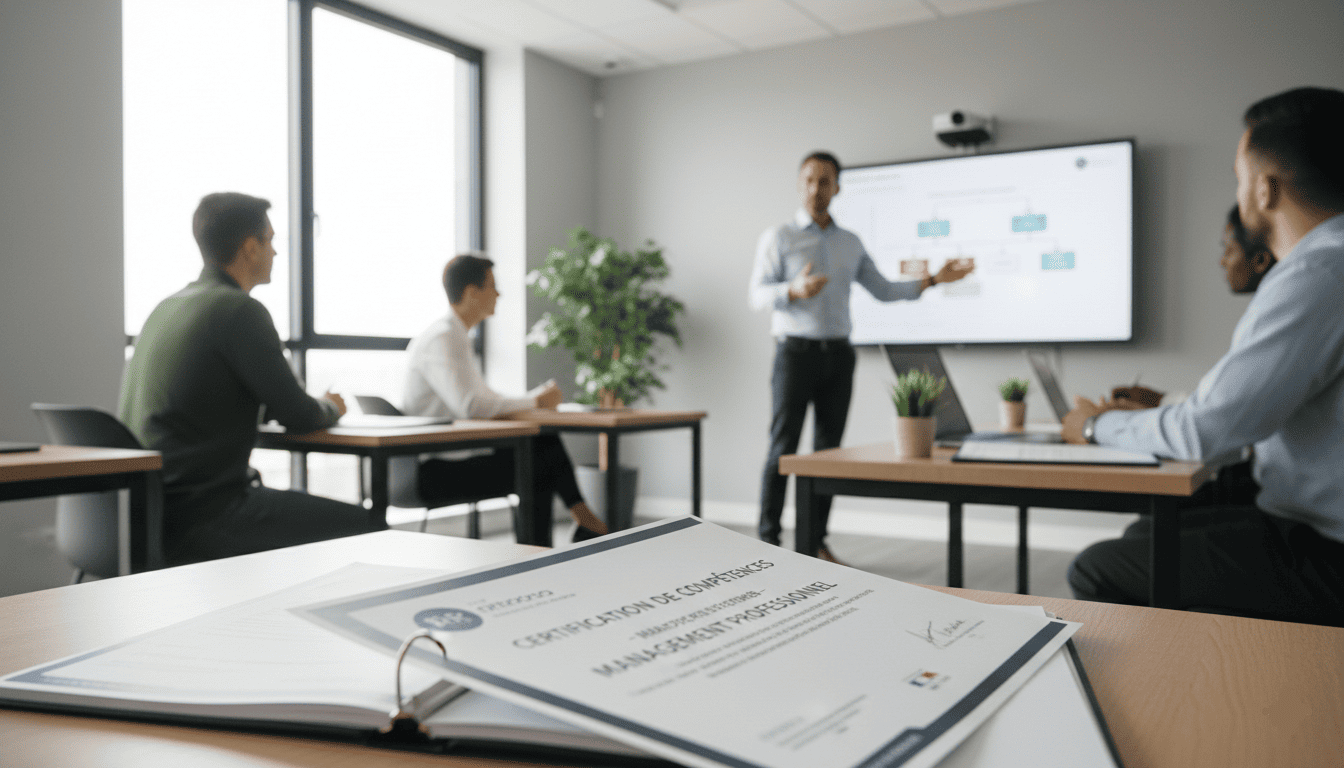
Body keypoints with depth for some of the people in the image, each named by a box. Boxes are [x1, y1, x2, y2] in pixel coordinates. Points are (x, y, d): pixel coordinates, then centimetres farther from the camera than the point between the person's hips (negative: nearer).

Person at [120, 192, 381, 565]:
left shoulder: (167, 306, 12)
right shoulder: (240, 311, -15)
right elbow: (297, 415, -11)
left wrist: (314, 406, 21)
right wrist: (330, 408, 11)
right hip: (201, 516, -10)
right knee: (366, 529, -6)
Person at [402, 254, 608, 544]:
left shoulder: (454, 336, 15)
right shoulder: (441, 339, -18)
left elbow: (485, 397, 18)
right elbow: (469, 406, -30)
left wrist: (538, 398, 2)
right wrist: (534, 400, -18)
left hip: (454, 452, 9)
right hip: (438, 468, -9)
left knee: (546, 440, -1)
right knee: (539, 467, -15)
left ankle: (585, 522, 1)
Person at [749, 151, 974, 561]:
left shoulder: (850, 243, 14)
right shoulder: (778, 237, 0)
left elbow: (883, 290, 16)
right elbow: (758, 296, -8)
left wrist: (933, 279, 6)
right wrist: (794, 291, -28)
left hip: (838, 355, 5)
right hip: (795, 352, -4)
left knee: (829, 448, 5)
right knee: (783, 447, -7)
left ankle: (816, 540, 13)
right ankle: (768, 539, 1)